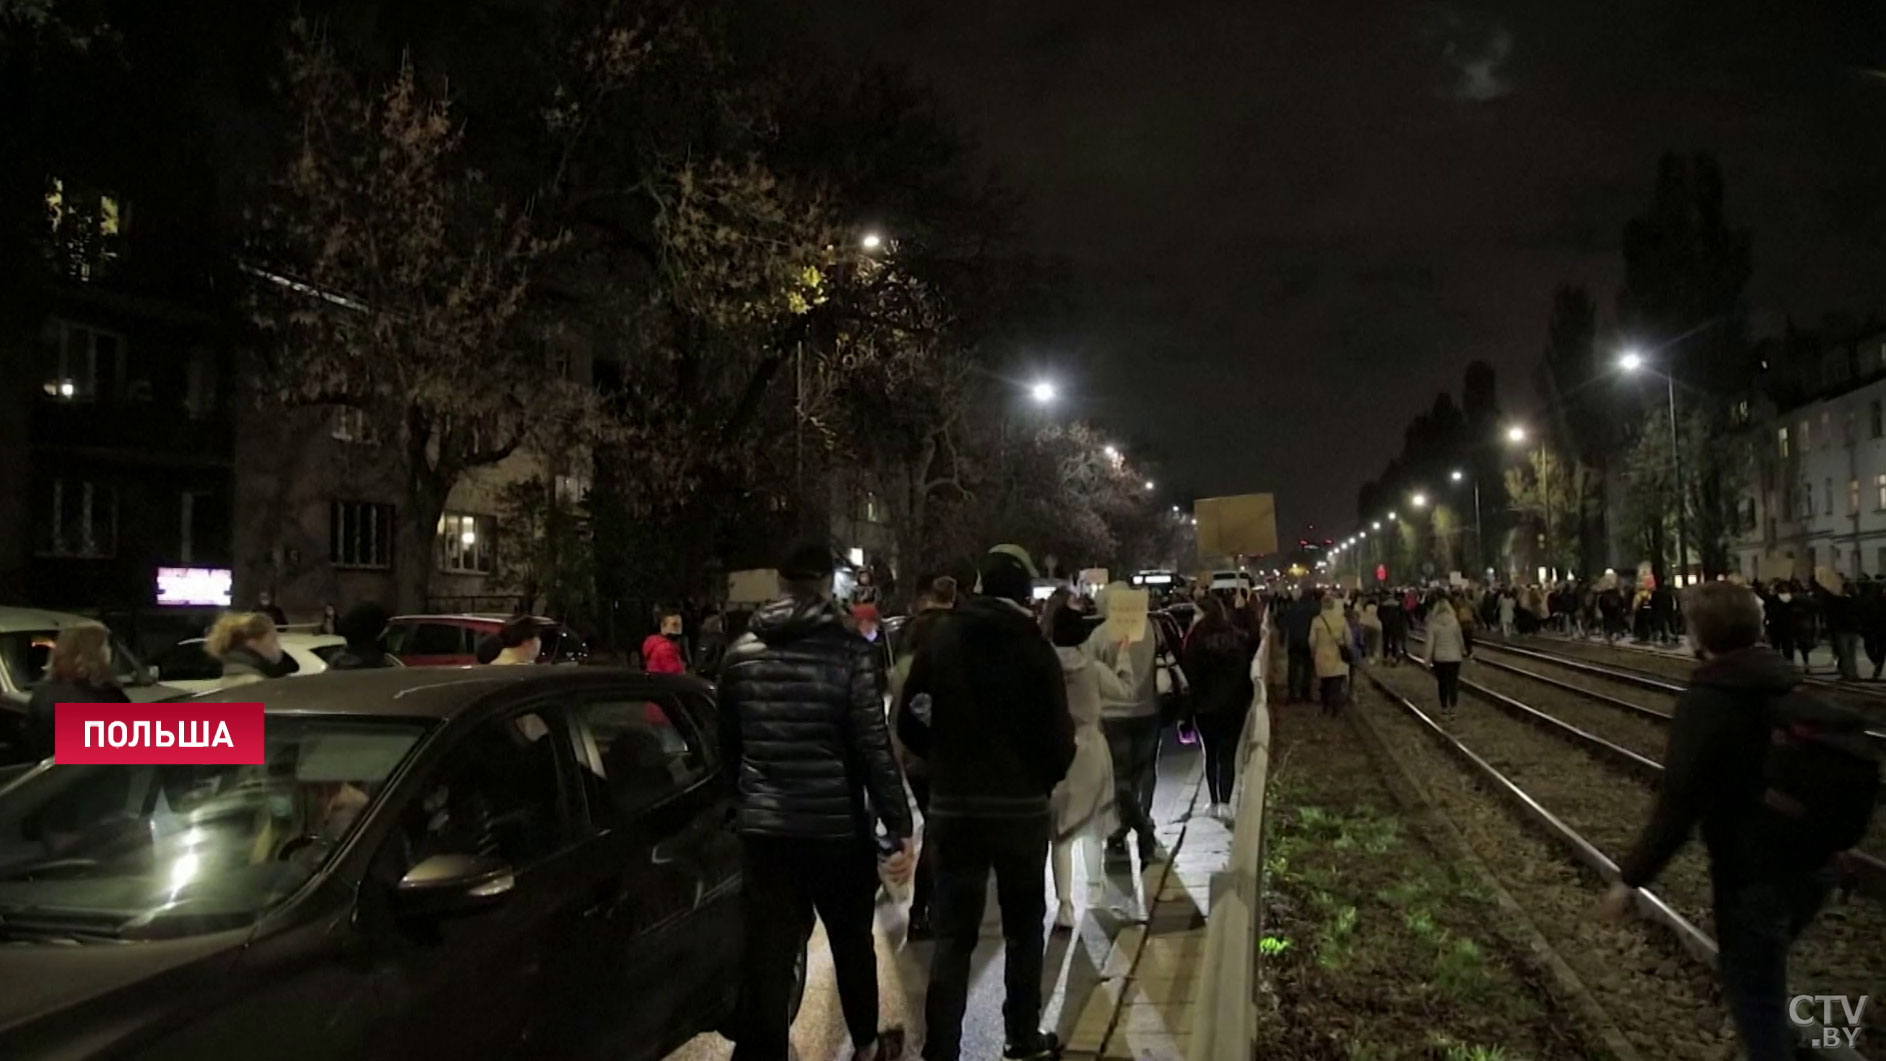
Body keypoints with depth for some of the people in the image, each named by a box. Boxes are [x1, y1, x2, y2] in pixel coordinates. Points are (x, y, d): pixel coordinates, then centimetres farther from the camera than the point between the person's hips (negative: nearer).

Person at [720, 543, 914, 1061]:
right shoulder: (847, 651, -11)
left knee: (767, 956, 6)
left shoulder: (740, 653, 2)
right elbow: (874, 749, -14)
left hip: (763, 828, 3)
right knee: (852, 941, 19)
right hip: (838, 827, -2)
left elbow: (728, 746, 11)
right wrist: (899, 826, -10)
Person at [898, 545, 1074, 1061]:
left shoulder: (941, 640, 0)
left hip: (952, 805, 2)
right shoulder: (1035, 648, -8)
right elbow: (1059, 736, -11)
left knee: (953, 933, 6)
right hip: (1022, 805, -1)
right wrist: (1045, 777, 9)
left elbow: (909, 721, -2)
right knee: (1023, 927, 16)